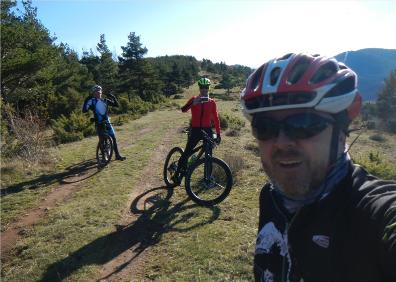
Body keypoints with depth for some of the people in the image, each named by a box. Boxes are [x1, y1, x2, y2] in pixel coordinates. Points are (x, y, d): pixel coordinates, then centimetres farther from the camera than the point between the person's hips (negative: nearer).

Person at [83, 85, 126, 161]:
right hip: (99, 124, -4)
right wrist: (86, 101, -24)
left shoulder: (105, 100, 5)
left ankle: (117, 155, 9)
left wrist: (113, 97, -9)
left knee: (114, 138, 1)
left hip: (107, 122, 4)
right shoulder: (92, 101, -5)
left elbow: (116, 105, 6)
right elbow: (84, 110, -14)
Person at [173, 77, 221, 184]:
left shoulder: (212, 102, 5)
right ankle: (177, 174, 10)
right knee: (186, 153, -3)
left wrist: (218, 134, 1)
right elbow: (183, 109, -14)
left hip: (207, 130, 1)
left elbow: (216, 118, 5)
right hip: (195, 130, -1)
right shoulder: (194, 99, 2)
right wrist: (193, 103, -31)